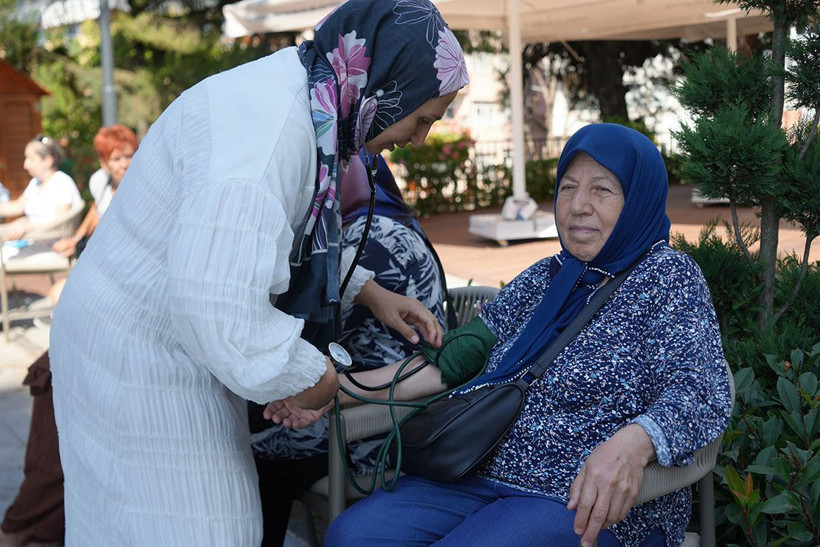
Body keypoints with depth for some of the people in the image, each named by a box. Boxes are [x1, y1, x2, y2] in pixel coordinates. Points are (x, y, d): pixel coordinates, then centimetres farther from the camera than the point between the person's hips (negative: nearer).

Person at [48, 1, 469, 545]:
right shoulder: (268, 125, -29)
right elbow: (215, 301, -37)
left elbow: (300, 238, 23)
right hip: (142, 360, -10)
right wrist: (314, 378, -22)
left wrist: (372, 294, 13)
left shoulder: (307, 111, 5)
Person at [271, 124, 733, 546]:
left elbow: (701, 393, -18)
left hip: (595, 505, -5)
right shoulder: (542, 280, 14)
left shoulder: (668, 277, -4)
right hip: (485, 477, 6)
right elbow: (448, 362, 12)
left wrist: (633, 442, -40)